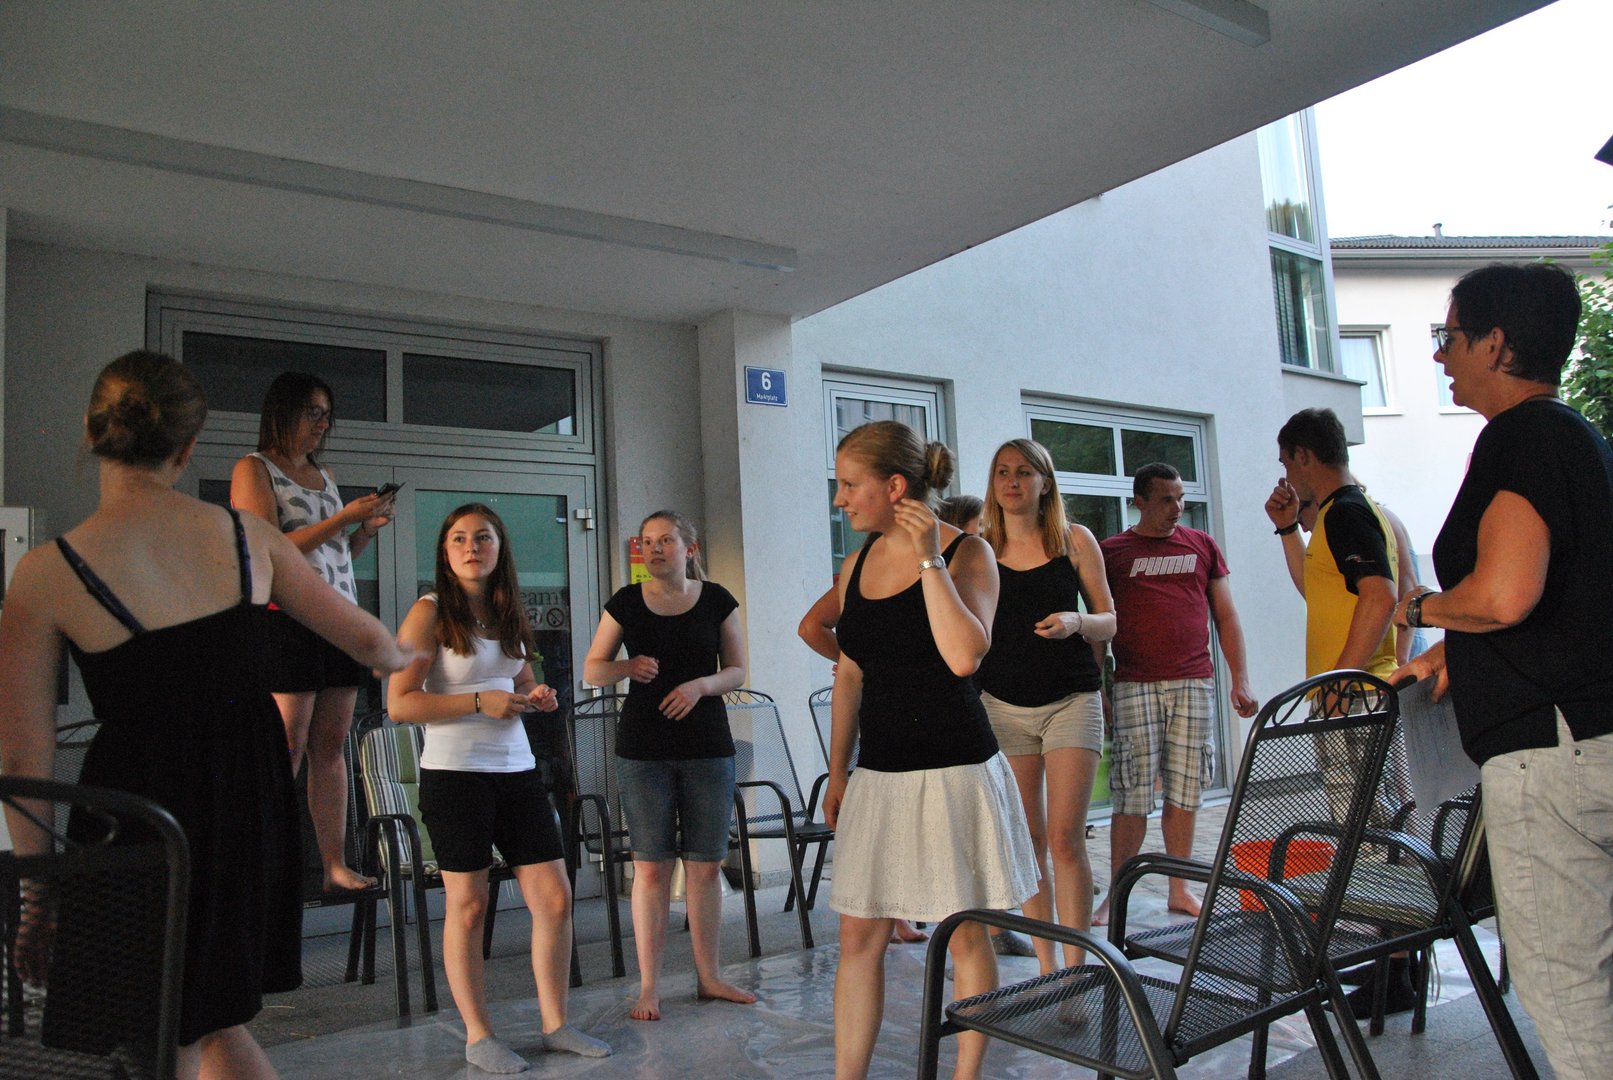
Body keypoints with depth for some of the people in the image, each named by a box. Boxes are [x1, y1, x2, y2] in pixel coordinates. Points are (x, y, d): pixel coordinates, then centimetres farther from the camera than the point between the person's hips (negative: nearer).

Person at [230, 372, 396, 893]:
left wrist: (368, 528, 7)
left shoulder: (324, 474, 22)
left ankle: (335, 864, 7)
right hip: (286, 616, -6)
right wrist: (343, 518, -13)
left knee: (331, 747, 5)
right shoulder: (253, 469, 1)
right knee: (287, 748, -8)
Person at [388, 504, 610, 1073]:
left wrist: (537, 696, 4)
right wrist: (479, 702, -19)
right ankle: (478, 1035, 20)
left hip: (518, 770, 6)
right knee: (468, 905, 4)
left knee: (555, 899, 5)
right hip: (455, 774, -6)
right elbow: (399, 704, -13)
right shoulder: (429, 613, -6)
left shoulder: (509, 613, 12)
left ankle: (556, 1023, 20)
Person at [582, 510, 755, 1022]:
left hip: (708, 748, 1)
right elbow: (592, 668, 8)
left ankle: (709, 976, 21)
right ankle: (649, 986, 12)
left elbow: (736, 671, 6)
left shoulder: (717, 600, 4)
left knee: (706, 865, 6)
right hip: (644, 749, -1)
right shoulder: (626, 603, 3)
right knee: (651, 866, 1)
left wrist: (702, 684, -13)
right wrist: (628, 666, -13)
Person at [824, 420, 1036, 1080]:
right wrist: (837, 772, 15)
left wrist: (930, 560, -20)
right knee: (858, 935, 7)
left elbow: (965, 655, -25)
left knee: (964, 935, 8)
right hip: (878, 774, 5)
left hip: (953, 771, -5)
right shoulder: (858, 565, 8)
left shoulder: (967, 552, -8)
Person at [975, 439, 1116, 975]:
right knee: (1027, 843, 5)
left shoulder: (1076, 540, 2)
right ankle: (1046, 970, 16)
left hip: (1072, 699, -1)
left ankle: (1075, 971, 3)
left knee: (1065, 839, -8)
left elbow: (1108, 622, 5)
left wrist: (1076, 622, -15)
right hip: (1004, 704, 2)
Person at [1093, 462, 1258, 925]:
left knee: (1185, 790, 5)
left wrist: (1240, 679, 7)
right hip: (1135, 687, -2)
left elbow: (1226, 616, 14)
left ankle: (1179, 890, 17)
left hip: (1195, 683, 3)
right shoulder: (1111, 552, 6)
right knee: (1133, 794, -3)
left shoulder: (1203, 546, 13)